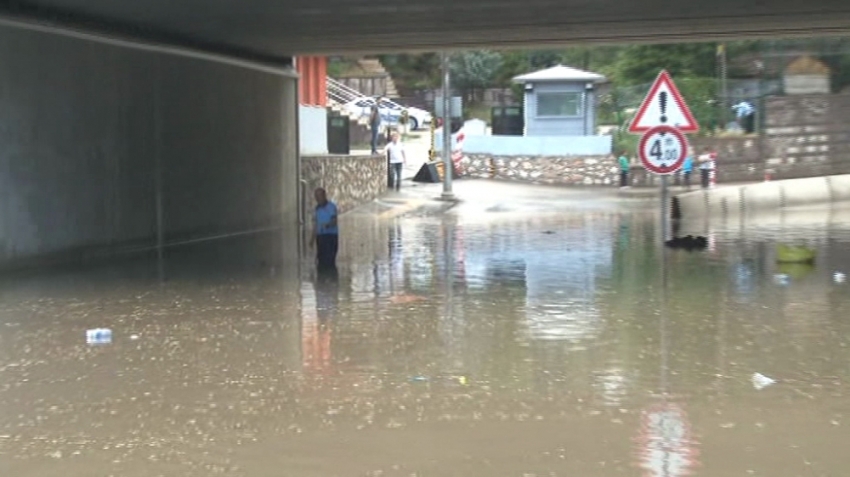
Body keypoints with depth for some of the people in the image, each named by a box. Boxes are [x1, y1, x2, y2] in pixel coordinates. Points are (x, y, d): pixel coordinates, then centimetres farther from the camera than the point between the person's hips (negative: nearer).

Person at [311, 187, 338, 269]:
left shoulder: (331, 206, -6)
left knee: (329, 260, -13)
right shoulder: (317, 208, 15)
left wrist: (327, 225, -38)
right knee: (321, 260, 4)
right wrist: (313, 238, 19)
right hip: (320, 236, 7)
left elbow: (334, 221, -17)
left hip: (331, 236, -6)